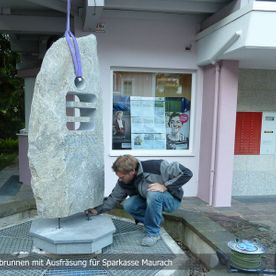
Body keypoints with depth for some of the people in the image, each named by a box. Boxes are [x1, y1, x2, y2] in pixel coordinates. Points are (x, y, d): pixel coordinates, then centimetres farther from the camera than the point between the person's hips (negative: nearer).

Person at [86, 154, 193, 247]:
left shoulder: (155, 167, -30)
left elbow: (186, 173, -27)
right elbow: (114, 197, 2)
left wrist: (165, 186, -31)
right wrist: (98, 210, -7)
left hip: (171, 199, -6)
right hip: (150, 201, 6)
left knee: (153, 194, -36)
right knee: (128, 205, -18)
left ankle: (153, 233, -16)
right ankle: (156, 220, 3)